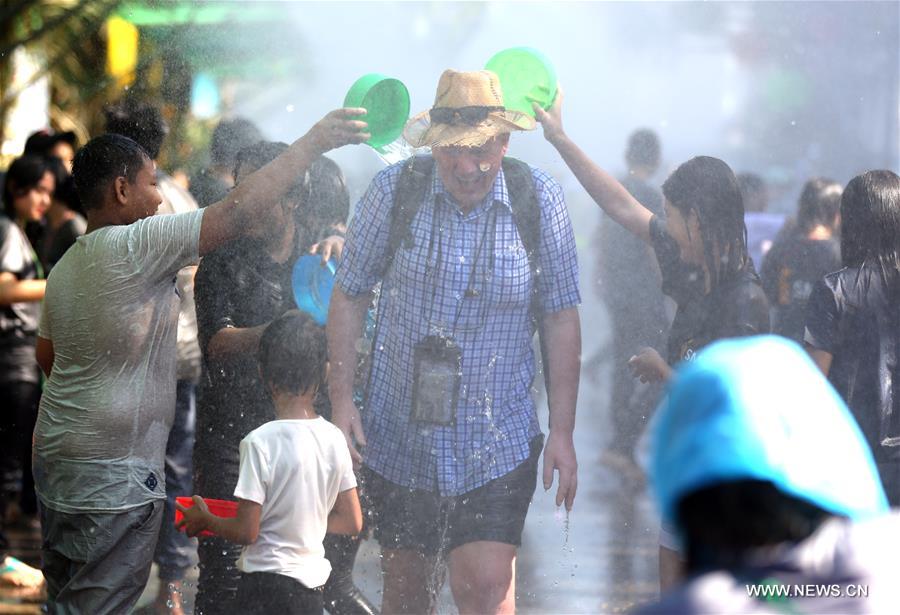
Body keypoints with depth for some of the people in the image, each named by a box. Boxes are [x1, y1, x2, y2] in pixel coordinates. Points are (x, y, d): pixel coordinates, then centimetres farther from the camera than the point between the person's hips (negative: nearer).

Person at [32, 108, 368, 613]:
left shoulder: (65, 267, 11)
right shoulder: (134, 248, -18)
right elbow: (241, 212, -23)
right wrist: (313, 142, -16)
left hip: (57, 454, 9)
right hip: (113, 476, -9)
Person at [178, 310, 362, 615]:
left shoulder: (260, 443, -16)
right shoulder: (334, 439, 1)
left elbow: (246, 531, -14)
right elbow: (352, 522, 6)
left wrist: (204, 519, 4)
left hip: (267, 587, -6)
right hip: (312, 587, 6)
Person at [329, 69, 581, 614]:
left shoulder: (539, 199, -4)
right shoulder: (394, 191, -5)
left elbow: (561, 319, 2)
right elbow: (350, 296, 4)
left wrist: (562, 431, 0)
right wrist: (341, 399, -4)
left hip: (498, 441, -1)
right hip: (399, 436, 2)